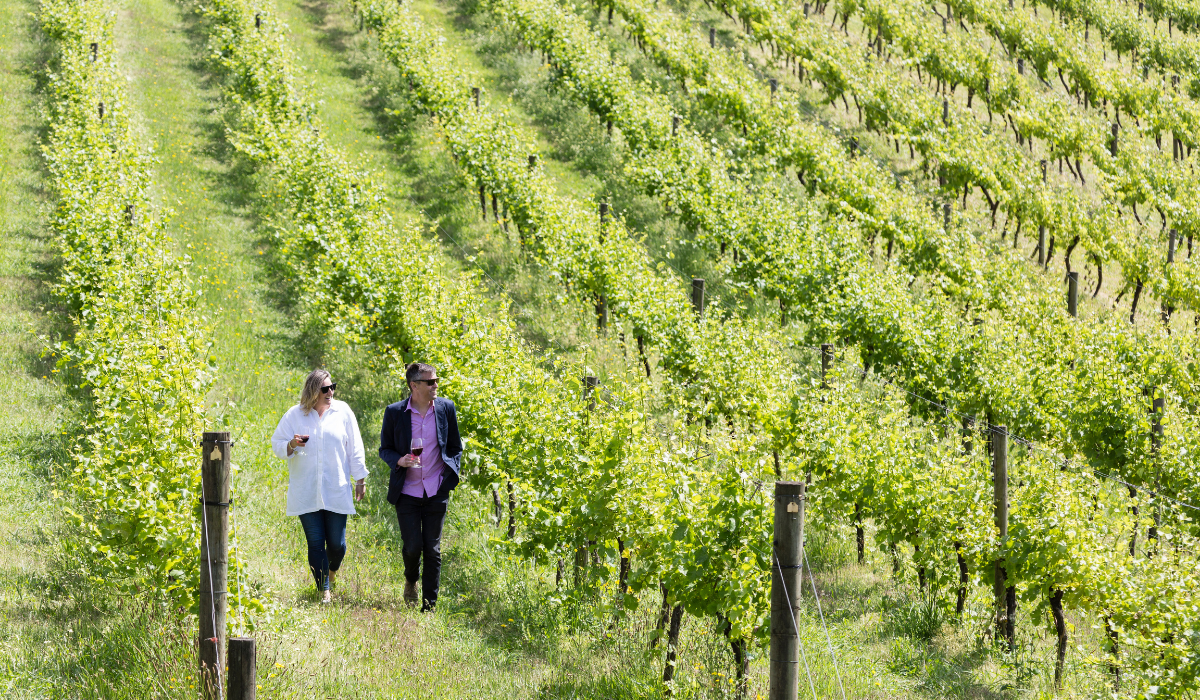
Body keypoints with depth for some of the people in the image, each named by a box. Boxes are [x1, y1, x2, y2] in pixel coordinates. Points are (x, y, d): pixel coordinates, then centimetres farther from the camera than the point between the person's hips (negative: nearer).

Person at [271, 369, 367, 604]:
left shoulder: (342, 412, 5)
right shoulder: (294, 415, 3)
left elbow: (355, 449, 10)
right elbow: (277, 444, 8)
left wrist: (360, 479, 9)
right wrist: (291, 445, -14)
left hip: (336, 493, 0)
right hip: (306, 494, 0)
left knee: (336, 543, 0)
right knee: (315, 543, -3)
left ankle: (332, 572, 32)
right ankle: (324, 591, 5)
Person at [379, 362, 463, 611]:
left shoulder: (446, 408, 2)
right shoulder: (394, 412, -3)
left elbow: (455, 447, 12)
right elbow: (384, 449, 6)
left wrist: (450, 477, -2)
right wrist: (399, 460, -15)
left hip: (436, 493, 2)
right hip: (407, 493, -1)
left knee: (432, 550, 3)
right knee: (413, 546, -7)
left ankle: (429, 606, 11)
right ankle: (411, 581, 26)